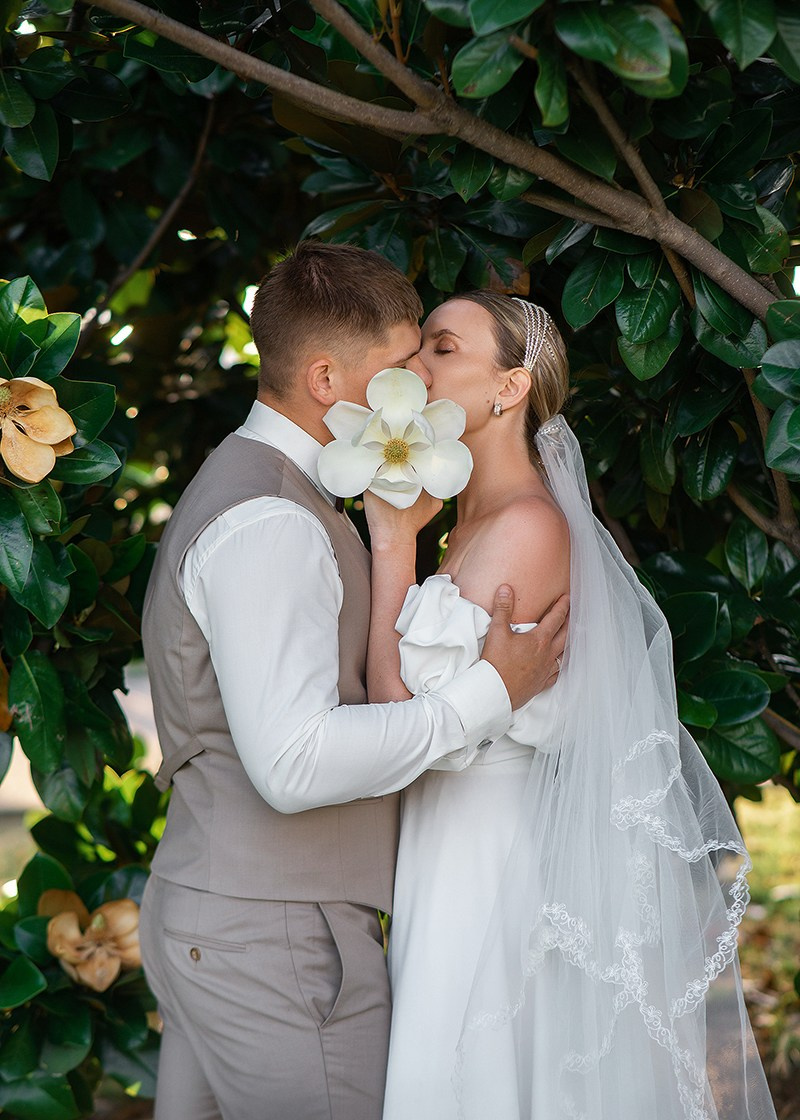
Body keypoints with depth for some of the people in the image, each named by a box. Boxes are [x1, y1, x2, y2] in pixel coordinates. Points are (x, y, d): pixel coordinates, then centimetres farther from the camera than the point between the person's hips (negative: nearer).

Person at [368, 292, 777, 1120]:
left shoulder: (530, 527, -15)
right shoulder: (472, 529, 13)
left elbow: (410, 726, -19)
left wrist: (392, 538, -16)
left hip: (493, 874, -9)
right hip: (452, 869, 9)